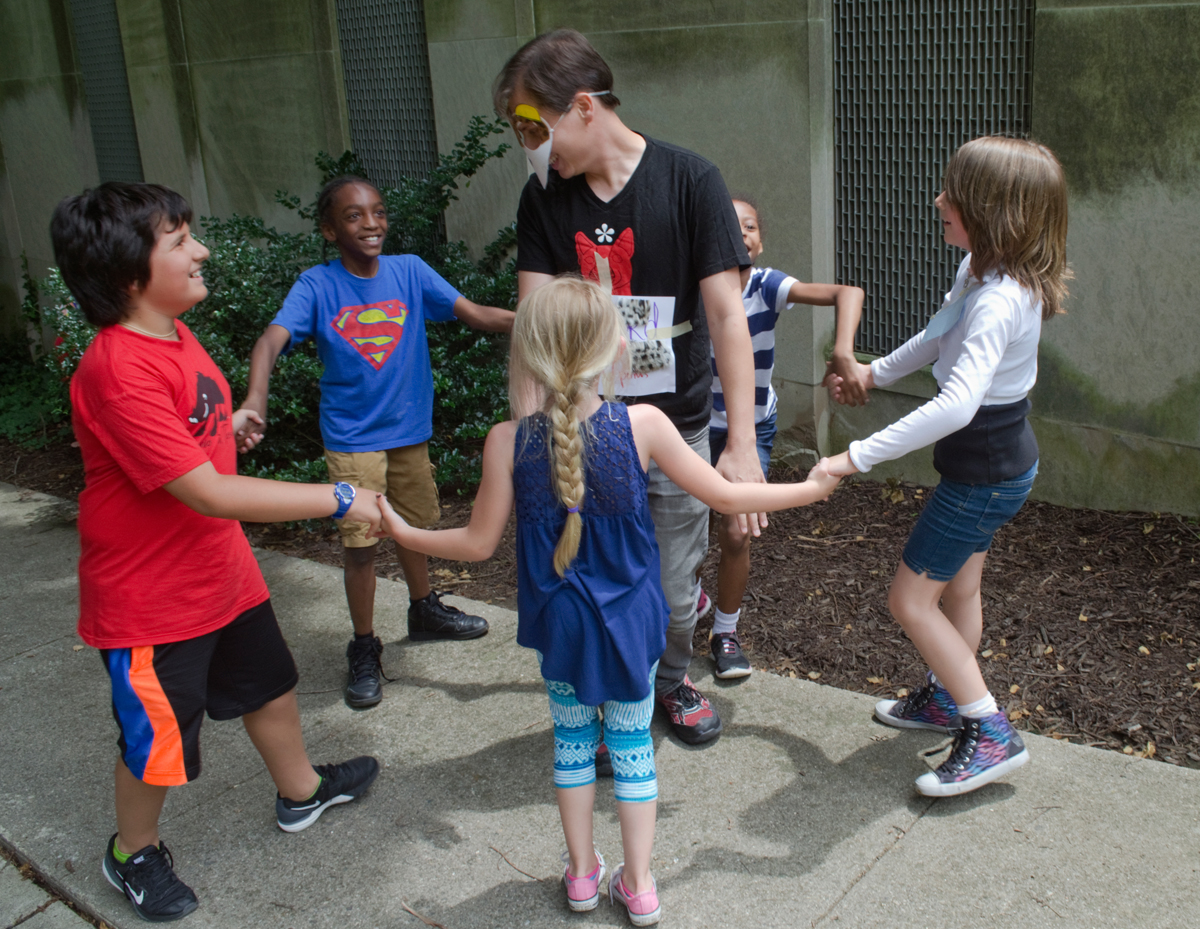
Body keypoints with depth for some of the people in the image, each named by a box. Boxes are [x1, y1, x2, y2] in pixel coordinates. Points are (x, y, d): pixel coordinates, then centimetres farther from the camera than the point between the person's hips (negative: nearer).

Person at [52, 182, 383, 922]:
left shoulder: (174, 334, -1)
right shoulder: (117, 371, -31)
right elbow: (209, 493, -34)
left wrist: (225, 423, 8)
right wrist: (338, 498, -32)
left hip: (222, 573, 9)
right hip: (150, 599, -9)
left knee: (269, 684, 25)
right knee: (157, 739, 12)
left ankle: (301, 792, 50)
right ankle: (134, 853, 40)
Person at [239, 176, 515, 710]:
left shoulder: (409, 272, -6)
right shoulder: (317, 286, -13)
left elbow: (475, 314, -15)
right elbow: (272, 340, -27)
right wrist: (255, 398, -46)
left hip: (409, 429, 4)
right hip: (352, 438, -3)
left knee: (415, 525, 21)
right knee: (361, 543, 0)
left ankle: (424, 611, 45)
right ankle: (364, 650, 19)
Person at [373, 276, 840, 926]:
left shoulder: (509, 442, -16)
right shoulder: (642, 425, -17)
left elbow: (478, 543, -8)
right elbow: (725, 496, -9)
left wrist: (402, 533, 9)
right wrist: (810, 488, 6)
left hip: (558, 622, 1)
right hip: (630, 619, 0)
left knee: (571, 737, 19)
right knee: (632, 741, 15)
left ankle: (581, 873, 34)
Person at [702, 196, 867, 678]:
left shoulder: (765, 286, -21)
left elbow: (846, 292, -32)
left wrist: (843, 353, -47)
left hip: (752, 428, 0)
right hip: (700, 425, 1)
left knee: (735, 534, -8)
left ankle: (726, 632, 17)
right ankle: (692, 599, 43)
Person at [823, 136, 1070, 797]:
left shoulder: (999, 301, -32)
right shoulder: (981, 271, 0)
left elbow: (957, 404, -44)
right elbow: (942, 337, 20)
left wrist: (858, 456, -43)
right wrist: (876, 372, 27)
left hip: (985, 475, -9)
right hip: (995, 463, 9)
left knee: (910, 599, -1)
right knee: (958, 588, 23)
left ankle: (991, 736, 6)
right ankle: (946, 697, 42)